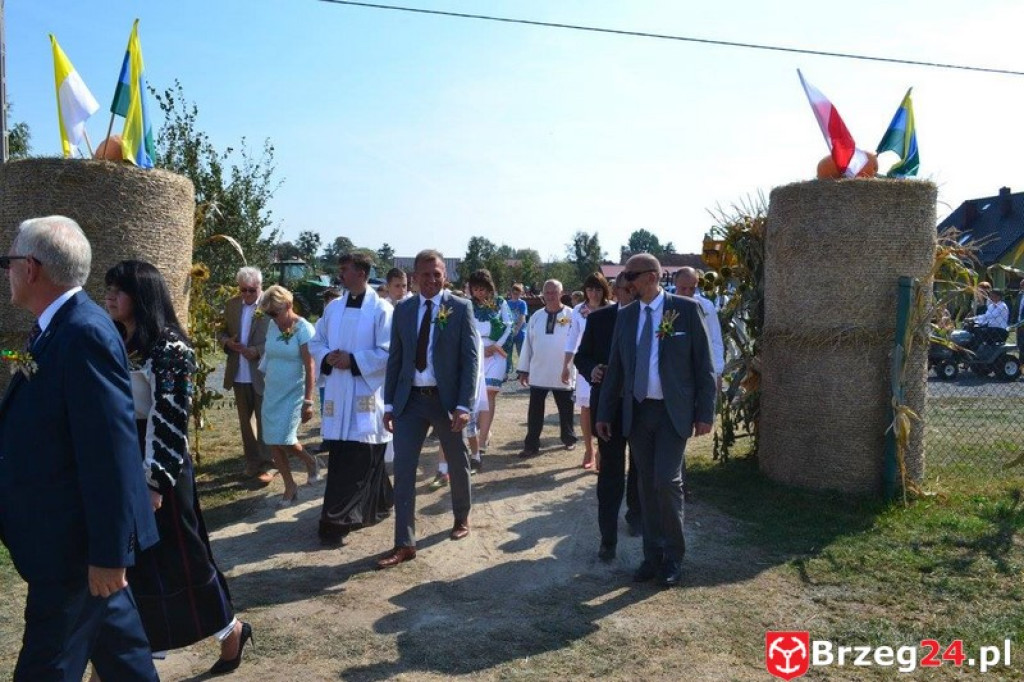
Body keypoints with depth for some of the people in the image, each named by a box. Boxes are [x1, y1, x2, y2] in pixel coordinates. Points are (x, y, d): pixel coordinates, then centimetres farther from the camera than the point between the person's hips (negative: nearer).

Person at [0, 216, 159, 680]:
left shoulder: (85, 333, -23)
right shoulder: (61, 327, 7)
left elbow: (110, 449, -26)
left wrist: (108, 552, -23)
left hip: (77, 540, -9)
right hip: (74, 531, 9)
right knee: (116, 640, 21)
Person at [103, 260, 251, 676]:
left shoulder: (168, 348, -16)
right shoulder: (118, 344, 10)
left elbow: (170, 419, -19)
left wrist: (155, 481, -20)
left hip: (155, 468, -8)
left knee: (177, 558, 4)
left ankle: (230, 630, 25)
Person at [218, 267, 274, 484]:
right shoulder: (231, 305, 7)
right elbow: (223, 333, 14)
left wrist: (257, 351, -24)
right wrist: (228, 342, -8)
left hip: (263, 374, -6)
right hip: (239, 375, 6)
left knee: (264, 421, 4)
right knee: (245, 421, 15)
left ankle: (266, 465, 12)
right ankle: (252, 462, 28)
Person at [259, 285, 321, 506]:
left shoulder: (304, 329, -12)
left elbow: (310, 367, -15)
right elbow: (267, 357, 13)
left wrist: (308, 401, -18)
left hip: (293, 394, -6)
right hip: (272, 394, 6)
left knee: (284, 440, -11)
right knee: (273, 442, 5)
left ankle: (310, 461, 19)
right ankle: (289, 487, 19)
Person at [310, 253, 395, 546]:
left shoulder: (381, 309, -8)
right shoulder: (333, 308, 11)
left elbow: (388, 352, -11)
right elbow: (316, 342, 17)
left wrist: (354, 361, -17)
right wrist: (327, 357, -4)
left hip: (367, 394, -6)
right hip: (338, 393, 6)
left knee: (358, 460, -4)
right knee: (341, 457, 10)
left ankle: (337, 520, 2)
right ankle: (378, 504, 27)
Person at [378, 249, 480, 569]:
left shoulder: (461, 308, -5)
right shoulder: (402, 310, 5)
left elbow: (471, 358, -9)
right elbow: (395, 358, 8)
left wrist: (464, 405, -16)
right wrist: (389, 403, 3)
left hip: (446, 398, -2)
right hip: (410, 399, 3)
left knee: (458, 464, 15)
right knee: (403, 469, -2)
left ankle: (462, 518, 40)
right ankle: (404, 543, 6)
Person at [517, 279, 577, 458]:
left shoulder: (572, 315, -7)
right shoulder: (536, 316, 5)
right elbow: (528, 343, 8)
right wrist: (524, 369, 6)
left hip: (563, 373, -3)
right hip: (538, 373, 3)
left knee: (565, 410, 13)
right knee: (535, 411, 3)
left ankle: (568, 439, 32)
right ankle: (531, 445, 9)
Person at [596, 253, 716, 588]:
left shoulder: (687, 309, -4)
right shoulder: (625, 315, 8)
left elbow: (704, 364, -4)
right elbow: (615, 368, 11)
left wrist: (705, 412, -7)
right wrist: (604, 413, 10)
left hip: (673, 412, -4)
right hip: (637, 411, 4)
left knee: (667, 482, -8)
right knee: (646, 484, 9)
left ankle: (673, 557, 11)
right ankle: (653, 555, 21)